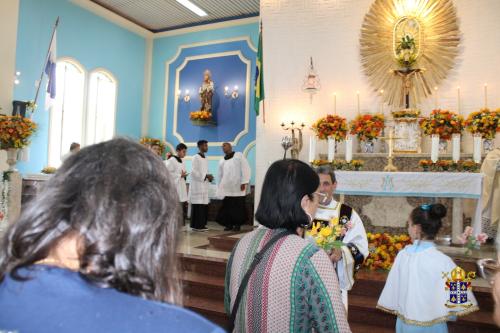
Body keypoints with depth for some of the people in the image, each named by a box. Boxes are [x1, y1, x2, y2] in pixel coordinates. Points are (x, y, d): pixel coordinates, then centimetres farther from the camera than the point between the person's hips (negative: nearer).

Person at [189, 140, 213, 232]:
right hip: (197, 185, -8)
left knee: (204, 206, 8)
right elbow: (194, 172, -15)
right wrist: (206, 176, -18)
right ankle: (196, 225, -2)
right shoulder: (196, 157, -9)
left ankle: (202, 224, 15)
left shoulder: (205, 158, 16)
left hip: (204, 185, 8)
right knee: (198, 206, -7)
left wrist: (209, 177, 3)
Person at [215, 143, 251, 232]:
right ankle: (228, 224, 11)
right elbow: (220, 175, 21)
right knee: (227, 206, 2)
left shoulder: (239, 155, 4)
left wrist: (244, 182, -13)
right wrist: (220, 187, 14)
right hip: (226, 188, 4)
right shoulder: (222, 161, 18)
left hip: (237, 187, -4)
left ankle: (237, 224, 8)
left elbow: (245, 169, -4)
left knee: (238, 206, -1)